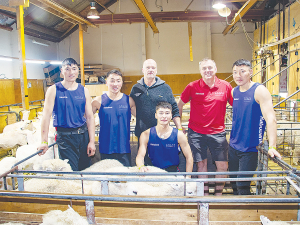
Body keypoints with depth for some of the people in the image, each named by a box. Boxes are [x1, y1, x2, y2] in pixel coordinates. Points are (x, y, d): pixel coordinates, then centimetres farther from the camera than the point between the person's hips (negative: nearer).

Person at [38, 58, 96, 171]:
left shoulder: (84, 91, 6)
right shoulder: (54, 90, -2)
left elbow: (90, 117, 5)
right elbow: (46, 115, -6)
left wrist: (92, 141, 0)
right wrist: (44, 142, -11)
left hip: (83, 135, 3)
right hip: (64, 136, -3)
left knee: (85, 168, 11)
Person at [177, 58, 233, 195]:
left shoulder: (225, 87, 0)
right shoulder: (192, 87, -2)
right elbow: (179, 105, 8)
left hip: (218, 132, 1)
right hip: (196, 132, -1)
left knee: (222, 165, 2)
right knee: (201, 164, 5)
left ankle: (218, 195, 21)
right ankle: (205, 195, 20)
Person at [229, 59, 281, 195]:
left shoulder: (259, 91, -14)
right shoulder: (234, 91, 5)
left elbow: (271, 119, -23)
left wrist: (272, 147, -31)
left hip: (250, 148, -6)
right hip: (233, 146, 6)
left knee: (242, 186, -4)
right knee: (234, 183, 16)